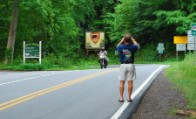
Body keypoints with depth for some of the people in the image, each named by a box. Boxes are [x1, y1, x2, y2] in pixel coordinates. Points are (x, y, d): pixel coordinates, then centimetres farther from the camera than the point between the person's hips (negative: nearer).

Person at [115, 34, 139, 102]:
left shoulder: (120, 47, -6)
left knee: (122, 82, 5)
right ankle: (129, 98, 5)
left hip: (123, 65, 0)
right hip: (131, 65, 0)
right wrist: (132, 39, 26)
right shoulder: (133, 47, -5)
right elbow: (137, 45, 19)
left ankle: (121, 98, 4)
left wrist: (122, 40, 20)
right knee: (130, 82, 3)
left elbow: (117, 46, 19)